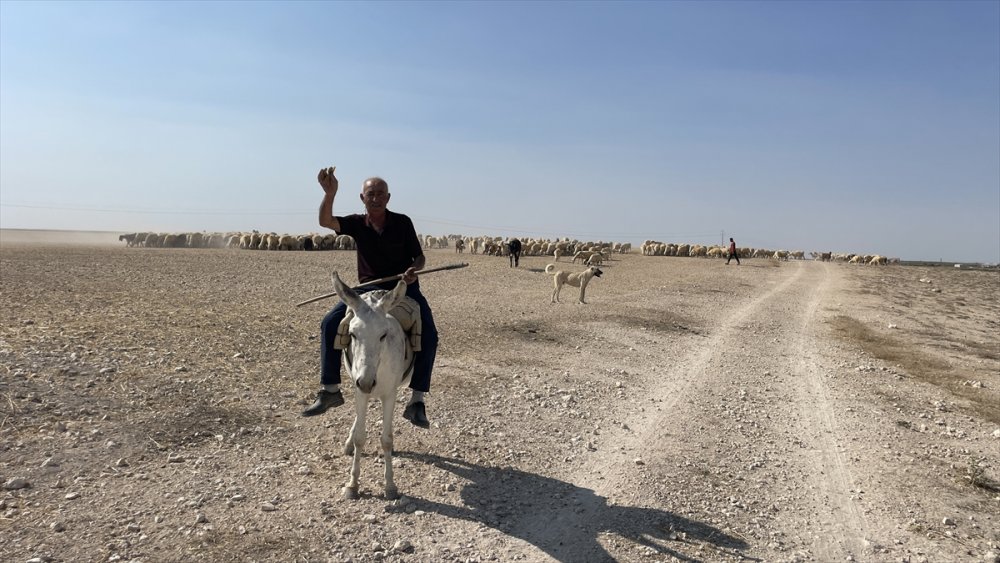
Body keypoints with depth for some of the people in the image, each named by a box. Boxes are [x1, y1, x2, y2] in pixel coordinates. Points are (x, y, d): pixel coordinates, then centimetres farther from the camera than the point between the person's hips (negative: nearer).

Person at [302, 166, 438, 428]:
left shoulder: (403, 222, -5)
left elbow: (420, 256, 2)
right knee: (329, 323, -15)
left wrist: (413, 268, -22)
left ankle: (417, 401, -16)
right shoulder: (356, 224, -1)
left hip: (404, 288, -2)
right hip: (368, 289, 2)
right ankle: (330, 390, -3)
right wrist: (330, 193, -36)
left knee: (429, 334, -23)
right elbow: (325, 221, -19)